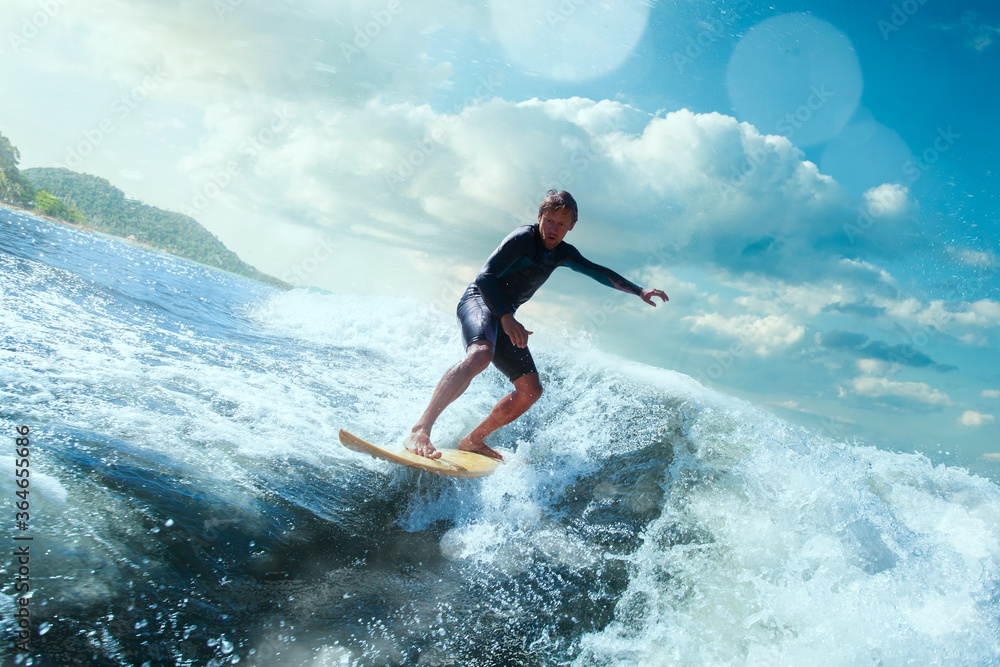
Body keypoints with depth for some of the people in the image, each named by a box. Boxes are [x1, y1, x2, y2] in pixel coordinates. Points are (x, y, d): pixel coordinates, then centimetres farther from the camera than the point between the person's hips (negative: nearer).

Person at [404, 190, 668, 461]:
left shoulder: (563, 253, 13)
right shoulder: (523, 238, -12)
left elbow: (598, 272, 27)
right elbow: (485, 276, -21)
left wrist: (638, 291, 28)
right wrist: (506, 317, -35)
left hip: (504, 319, 8)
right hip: (479, 301, -8)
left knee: (531, 390, 1)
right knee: (481, 354, -39)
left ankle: (473, 440, 9)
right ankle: (420, 431, -46)